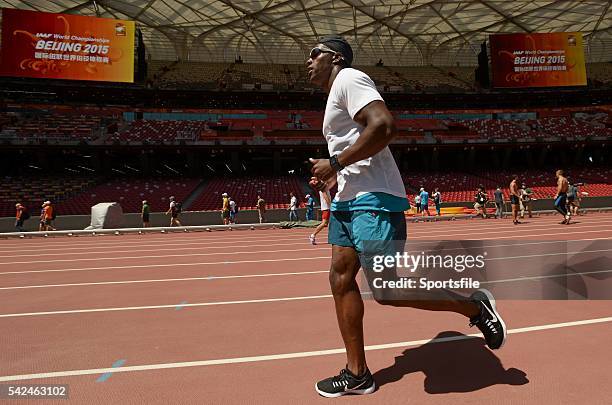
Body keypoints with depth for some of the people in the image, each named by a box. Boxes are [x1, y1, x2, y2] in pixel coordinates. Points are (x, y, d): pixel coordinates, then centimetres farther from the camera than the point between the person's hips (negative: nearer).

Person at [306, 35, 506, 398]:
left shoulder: (349, 78, -6)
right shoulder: (337, 95, 24)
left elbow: (384, 126, -24)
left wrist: (335, 163, -17)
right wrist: (334, 179, 13)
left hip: (374, 202, -10)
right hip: (347, 201, 10)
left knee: (386, 292, -9)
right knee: (341, 279, 5)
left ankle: (475, 306, 12)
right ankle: (357, 374, 15)